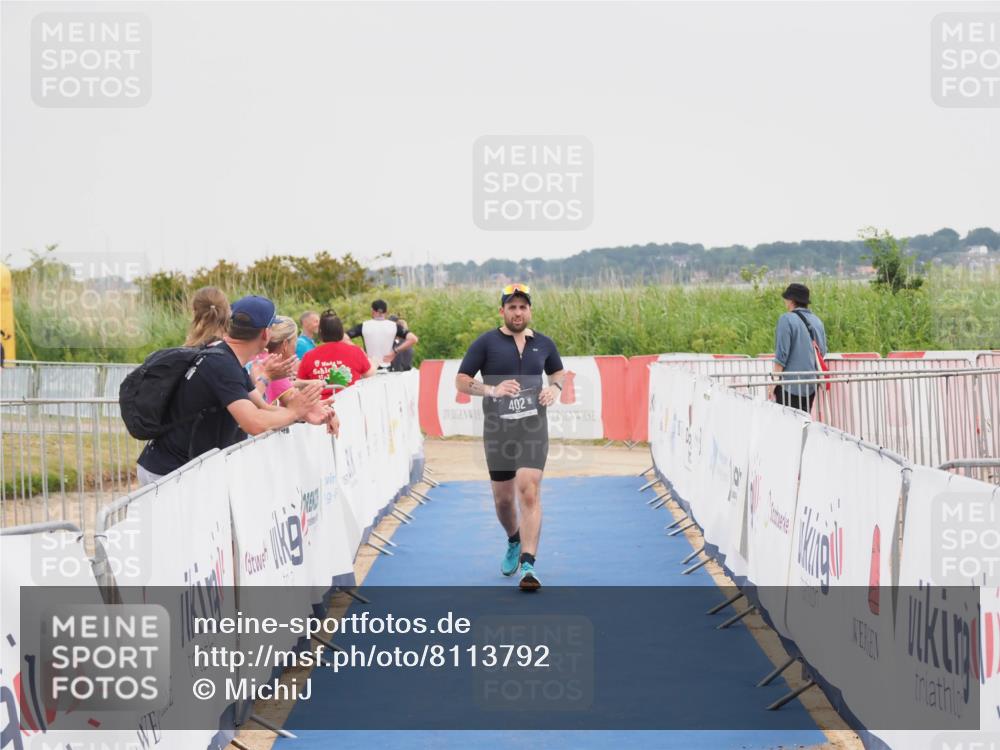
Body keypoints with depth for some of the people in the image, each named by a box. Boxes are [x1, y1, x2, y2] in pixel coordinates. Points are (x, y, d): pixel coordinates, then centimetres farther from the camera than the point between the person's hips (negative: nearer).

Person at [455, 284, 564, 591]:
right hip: (498, 430, 0)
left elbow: (558, 372, 26)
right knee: (503, 498, 9)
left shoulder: (543, 344, 9)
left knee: (529, 491, -15)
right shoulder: (486, 343, -1)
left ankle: (528, 565, -18)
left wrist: (554, 388, 3)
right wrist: (492, 389, -18)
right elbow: (461, 381, -2)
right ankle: (514, 541, 42)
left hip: (533, 427, 0)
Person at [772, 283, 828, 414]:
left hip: (790, 383, -7)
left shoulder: (787, 319, -10)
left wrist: (774, 381, -9)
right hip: (810, 385, 7)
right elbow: (822, 352, 15)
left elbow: (781, 354, -13)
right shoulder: (817, 320, 11)